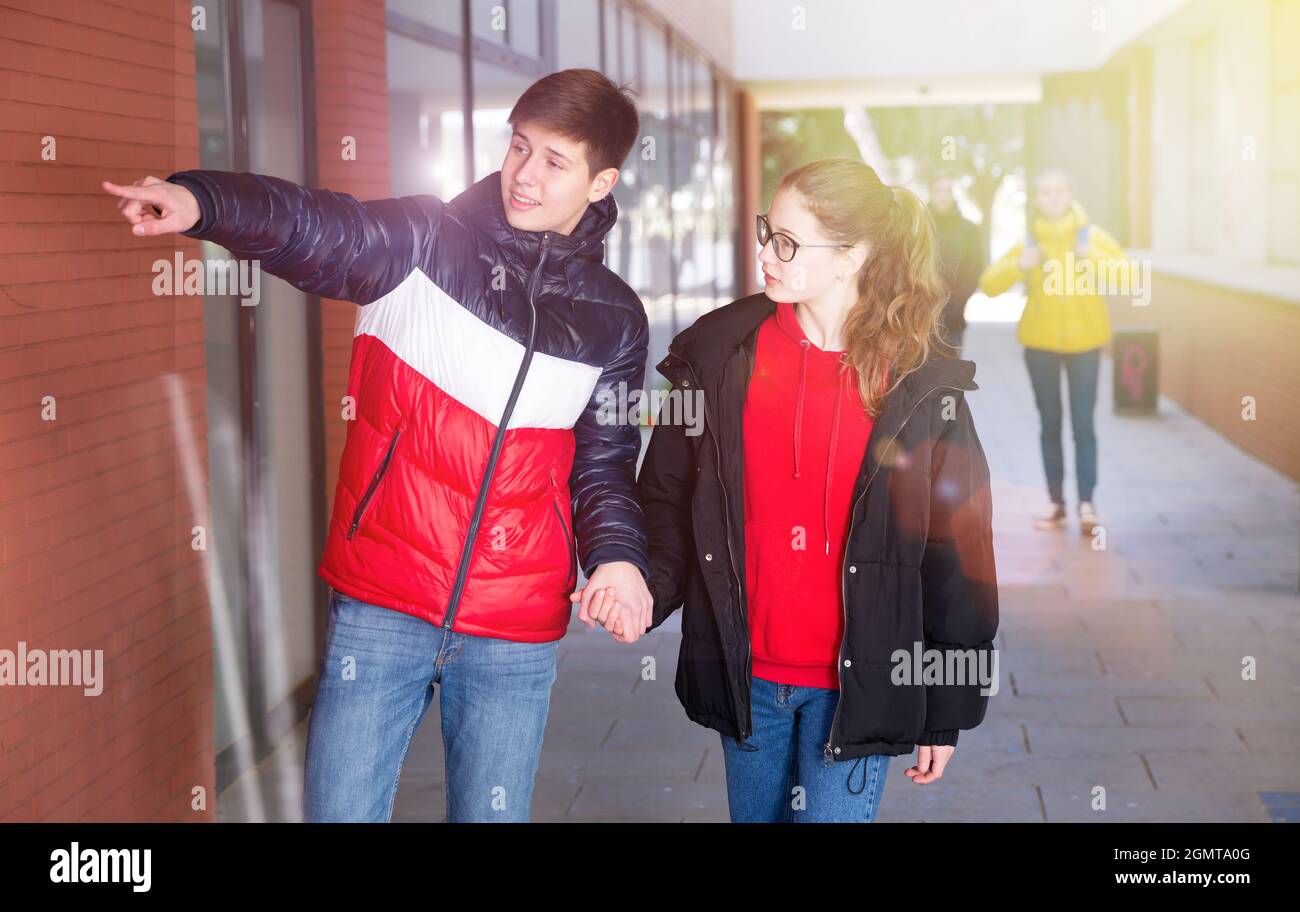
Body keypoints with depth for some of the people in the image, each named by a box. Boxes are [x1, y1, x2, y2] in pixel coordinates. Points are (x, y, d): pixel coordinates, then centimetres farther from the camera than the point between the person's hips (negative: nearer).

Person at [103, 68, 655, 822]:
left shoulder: (613, 319, 6)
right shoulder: (421, 242, -2)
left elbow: (604, 463, 12)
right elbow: (313, 226, -20)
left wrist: (618, 556, -7)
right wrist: (201, 200, -39)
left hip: (517, 633, 2)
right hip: (379, 608, -1)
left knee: (492, 812, 11)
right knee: (340, 808, 3)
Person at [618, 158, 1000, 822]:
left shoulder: (923, 386, -7)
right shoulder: (715, 351, -1)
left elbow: (958, 556, -3)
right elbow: (666, 494, 3)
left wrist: (949, 713, -1)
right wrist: (648, 586, -17)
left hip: (859, 685, -3)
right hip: (744, 674, 3)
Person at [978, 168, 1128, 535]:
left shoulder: (1092, 236, -2)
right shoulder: (1028, 242, 2)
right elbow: (988, 284, -5)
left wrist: (1096, 259, -30)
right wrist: (1018, 266, -22)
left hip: (1083, 341, -2)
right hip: (1040, 342, 2)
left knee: (1083, 424, -8)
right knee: (1050, 424, 6)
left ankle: (1087, 503, -7)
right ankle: (1056, 502, 11)